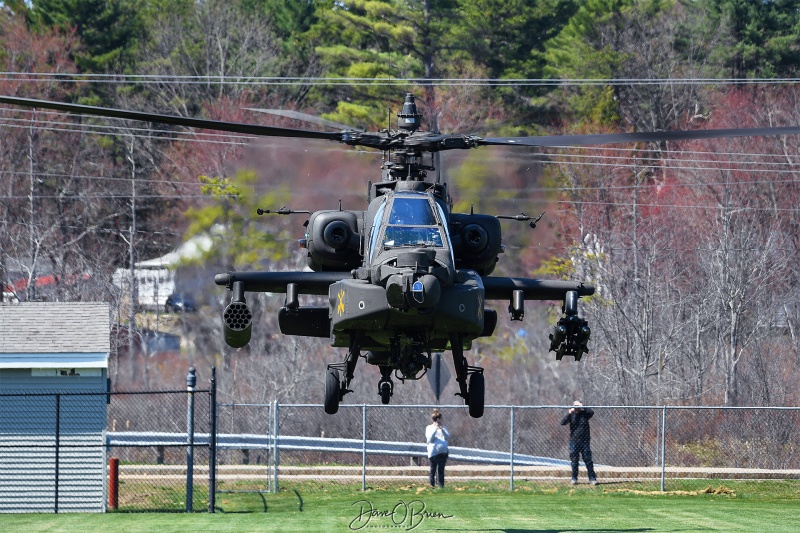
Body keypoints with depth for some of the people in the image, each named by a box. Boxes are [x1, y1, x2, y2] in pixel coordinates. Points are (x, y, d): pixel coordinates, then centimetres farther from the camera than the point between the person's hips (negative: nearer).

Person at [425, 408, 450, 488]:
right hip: (433, 451, -2)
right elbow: (430, 439, -5)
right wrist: (435, 429, -14)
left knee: (441, 470, 3)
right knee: (433, 470, -1)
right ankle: (432, 486, -1)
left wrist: (442, 429, -11)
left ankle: (442, 486, 2)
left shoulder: (443, 427, 15)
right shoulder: (429, 428, 9)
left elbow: (448, 437, 3)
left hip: (443, 451, 2)